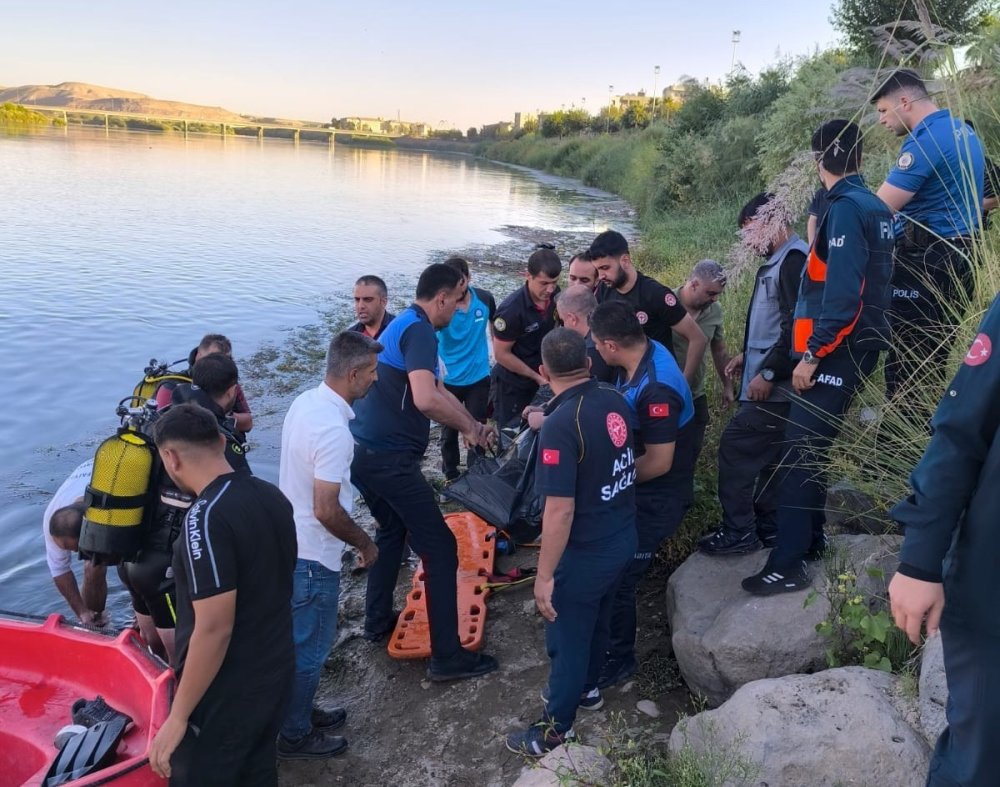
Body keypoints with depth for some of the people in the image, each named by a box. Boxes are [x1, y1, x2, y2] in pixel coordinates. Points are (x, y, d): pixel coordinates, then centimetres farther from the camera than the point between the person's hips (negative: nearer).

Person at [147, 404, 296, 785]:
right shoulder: (273, 496, -1)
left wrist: (178, 716, -17)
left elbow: (214, 630, -26)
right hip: (275, 671, 7)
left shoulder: (206, 517, -26)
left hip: (225, 693, -7)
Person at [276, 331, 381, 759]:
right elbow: (326, 511, -27)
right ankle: (295, 736, 27)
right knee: (310, 646, 10)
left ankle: (298, 712, 42)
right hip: (313, 556, -9)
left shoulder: (306, 401, -1)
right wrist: (364, 543, -10)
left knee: (302, 638, 24)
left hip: (291, 543, 9)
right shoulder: (334, 430, -29)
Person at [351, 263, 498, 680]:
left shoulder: (402, 325, 17)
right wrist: (468, 427, -15)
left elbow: (437, 389, 25)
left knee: (391, 531, 29)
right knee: (440, 548, -2)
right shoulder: (419, 331, -15)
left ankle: (378, 621, 39)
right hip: (390, 459, -10)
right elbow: (426, 399, -31)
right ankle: (448, 656, 3)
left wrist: (475, 424, 21)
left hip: (365, 453, 10)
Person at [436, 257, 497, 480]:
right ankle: (451, 477, 33)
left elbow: (495, 325, 11)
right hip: (449, 379, -1)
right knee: (449, 431, 14)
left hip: (478, 377, 2)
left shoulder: (485, 299, -9)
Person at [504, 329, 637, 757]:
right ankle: (586, 688, 50)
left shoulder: (560, 425, -29)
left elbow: (560, 512, -28)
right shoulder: (615, 401, -5)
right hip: (622, 537, 8)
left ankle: (555, 729, 30)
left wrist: (544, 575, -18)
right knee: (596, 620, 28)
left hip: (586, 551, -8)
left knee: (567, 637, 11)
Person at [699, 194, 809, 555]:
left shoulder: (794, 260, -16)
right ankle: (767, 527, 24)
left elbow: (797, 327, -23)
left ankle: (738, 532, 3)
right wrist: (748, 355, 18)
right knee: (765, 455, 14)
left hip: (776, 384, -10)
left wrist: (768, 372, -21)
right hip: (770, 379, 10)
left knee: (735, 446, -6)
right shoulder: (776, 262, 16)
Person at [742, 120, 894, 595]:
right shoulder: (873, 207, 14)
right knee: (810, 450, 16)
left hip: (837, 353, -10)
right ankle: (809, 541, 26)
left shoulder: (847, 208, -15)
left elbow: (841, 292, -23)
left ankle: (788, 566, -4)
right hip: (853, 350, 10)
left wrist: (811, 354, -19)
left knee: (798, 455, -8)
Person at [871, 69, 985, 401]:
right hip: (962, 254, 10)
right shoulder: (965, 131, 15)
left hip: (926, 259, -10)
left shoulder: (924, 139, -17)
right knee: (937, 353, 16)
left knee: (906, 358, -4)